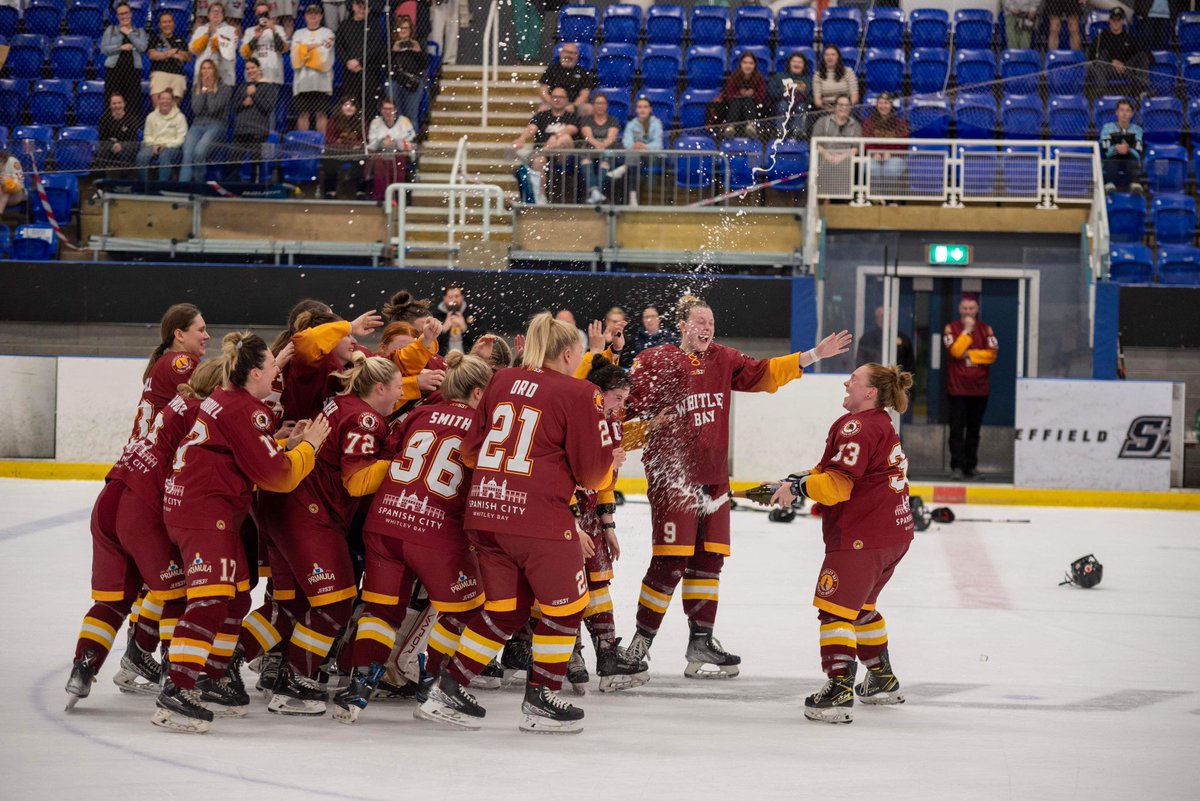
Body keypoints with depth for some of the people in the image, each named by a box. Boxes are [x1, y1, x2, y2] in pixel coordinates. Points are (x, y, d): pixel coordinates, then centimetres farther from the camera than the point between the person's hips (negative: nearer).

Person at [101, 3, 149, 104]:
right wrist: (121, 47, -10)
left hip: (133, 69, 1)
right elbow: (104, 49, 2)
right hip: (114, 68, -1)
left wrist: (129, 33, -1)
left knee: (132, 101, -7)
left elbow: (142, 47, -2)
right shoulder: (110, 30, 13)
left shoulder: (140, 31, 15)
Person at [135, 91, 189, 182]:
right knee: (142, 156, -29)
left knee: (164, 156, -39)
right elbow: (148, 136, 14)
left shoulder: (179, 117, 2)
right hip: (154, 145, 3)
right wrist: (153, 145, -7)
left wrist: (166, 145, -15)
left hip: (171, 146, -3)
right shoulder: (151, 116, 13)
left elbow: (181, 138, -3)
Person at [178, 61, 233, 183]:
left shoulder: (225, 89, 4)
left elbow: (213, 108, -9)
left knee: (199, 151, -32)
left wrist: (210, 90, -1)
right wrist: (204, 90, 1)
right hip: (197, 125, 3)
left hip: (215, 125, -3)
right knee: (187, 153, -25)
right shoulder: (196, 88, 16)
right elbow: (196, 109, 3)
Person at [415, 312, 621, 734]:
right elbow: (592, 472, -4)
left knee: (506, 608, 18)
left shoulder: (502, 382, 12)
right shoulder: (579, 394, -4)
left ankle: (448, 691, 16)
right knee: (565, 605, 11)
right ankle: (540, 702, 15)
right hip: (539, 513, -7)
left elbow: (471, 450, 14)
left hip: (484, 509, 7)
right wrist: (611, 464, 17)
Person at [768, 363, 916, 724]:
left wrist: (799, 485, -15)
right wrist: (806, 478, 13)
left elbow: (839, 483, -22)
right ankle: (882, 680, 36)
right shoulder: (882, 425, 19)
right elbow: (844, 473, 24)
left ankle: (839, 690, -22)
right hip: (894, 533, 11)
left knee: (835, 606, -12)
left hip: (862, 536, -11)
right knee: (860, 605, 27)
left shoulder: (857, 426, -14)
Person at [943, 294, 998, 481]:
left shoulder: (985, 329, 8)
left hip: (979, 389, 2)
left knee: (974, 430, 7)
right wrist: (967, 330, -13)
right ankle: (957, 466, -5)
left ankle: (970, 466, 13)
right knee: (957, 429, -6)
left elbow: (992, 354, -4)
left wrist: (969, 354, -10)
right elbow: (955, 351, -15)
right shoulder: (951, 328, 1)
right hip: (957, 389, -2)